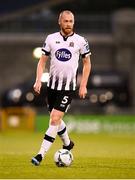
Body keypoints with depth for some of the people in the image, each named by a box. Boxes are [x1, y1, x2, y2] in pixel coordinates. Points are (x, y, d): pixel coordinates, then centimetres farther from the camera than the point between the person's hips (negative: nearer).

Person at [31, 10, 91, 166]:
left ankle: (41, 155, -14)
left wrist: (83, 85, 2)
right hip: (52, 85, 4)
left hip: (68, 88, -3)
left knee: (55, 120, -14)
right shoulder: (51, 39, 2)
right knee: (56, 119, 16)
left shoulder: (80, 41, -2)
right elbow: (42, 61, 8)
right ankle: (67, 144, 41)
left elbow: (87, 63, 8)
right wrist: (38, 80, -5)